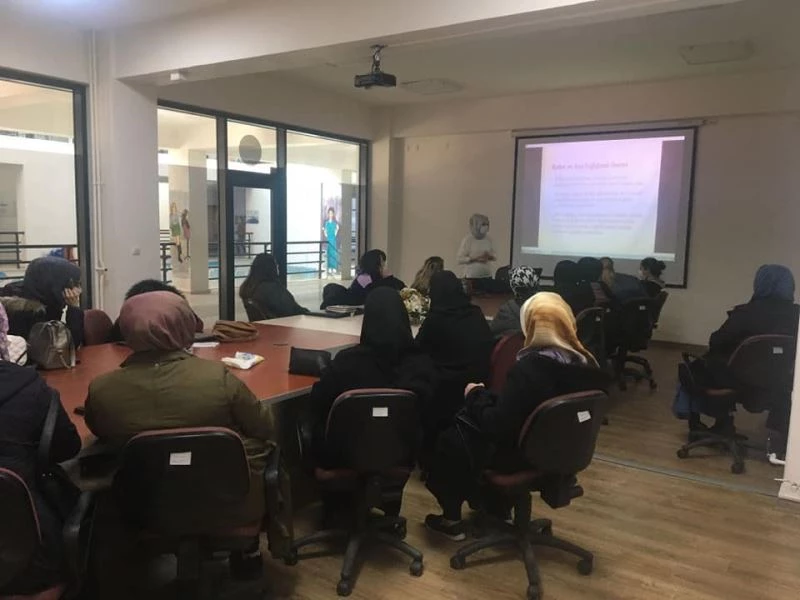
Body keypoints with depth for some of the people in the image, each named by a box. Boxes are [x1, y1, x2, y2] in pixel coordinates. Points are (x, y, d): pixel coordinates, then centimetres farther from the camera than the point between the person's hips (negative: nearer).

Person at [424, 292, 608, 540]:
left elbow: (496, 427, -25)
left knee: (448, 439, 14)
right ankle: (495, 505, 36)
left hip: (522, 457, -7)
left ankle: (452, 519, 24)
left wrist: (475, 394, -7)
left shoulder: (529, 367, -29)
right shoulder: (587, 364, -6)